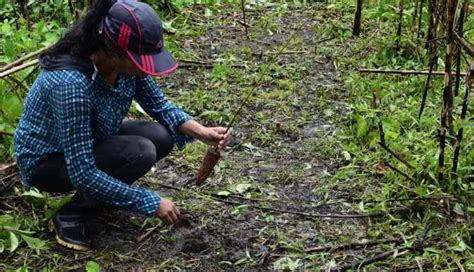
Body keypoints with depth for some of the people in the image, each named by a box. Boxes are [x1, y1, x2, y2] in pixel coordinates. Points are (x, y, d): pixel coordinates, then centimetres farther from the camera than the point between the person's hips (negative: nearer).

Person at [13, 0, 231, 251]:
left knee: (161, 137, -12)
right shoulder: (72, 84, -38)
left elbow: (160, 107, -1)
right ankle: (71, 213, -7)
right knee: (139, 153, -28)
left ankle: (91, 194, 8)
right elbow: (82, 173, -35)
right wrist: (151, 203, -30)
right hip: (45, 162, -7)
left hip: (88, 142, 8)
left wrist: (201, 132, -19)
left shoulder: (124, 62, -16)